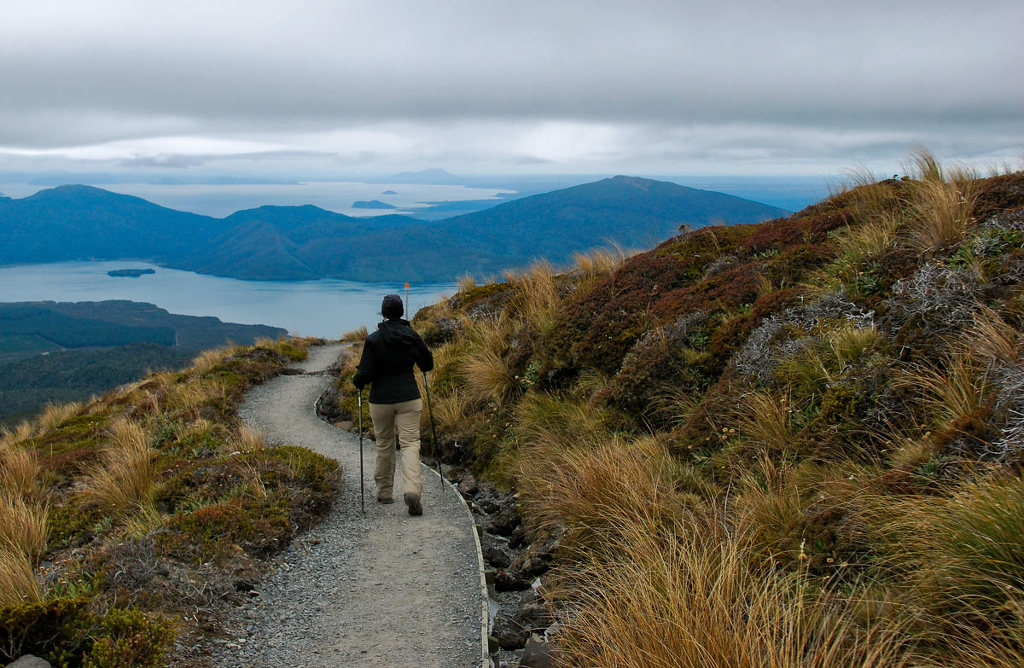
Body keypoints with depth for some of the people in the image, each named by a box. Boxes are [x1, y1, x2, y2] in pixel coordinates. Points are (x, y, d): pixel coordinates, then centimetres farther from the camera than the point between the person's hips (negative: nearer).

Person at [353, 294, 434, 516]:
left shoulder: (373, 339, -10)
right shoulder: (412, 336, -2)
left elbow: (365, 375, -11)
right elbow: (428, 365, 10)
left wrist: (357, 381, 11)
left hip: (381, 399, 0)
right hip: (409, 398, 1)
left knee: (384, 445, 15)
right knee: (410, 443, -1)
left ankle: (385, 492, 26)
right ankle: (412, 490, -22)